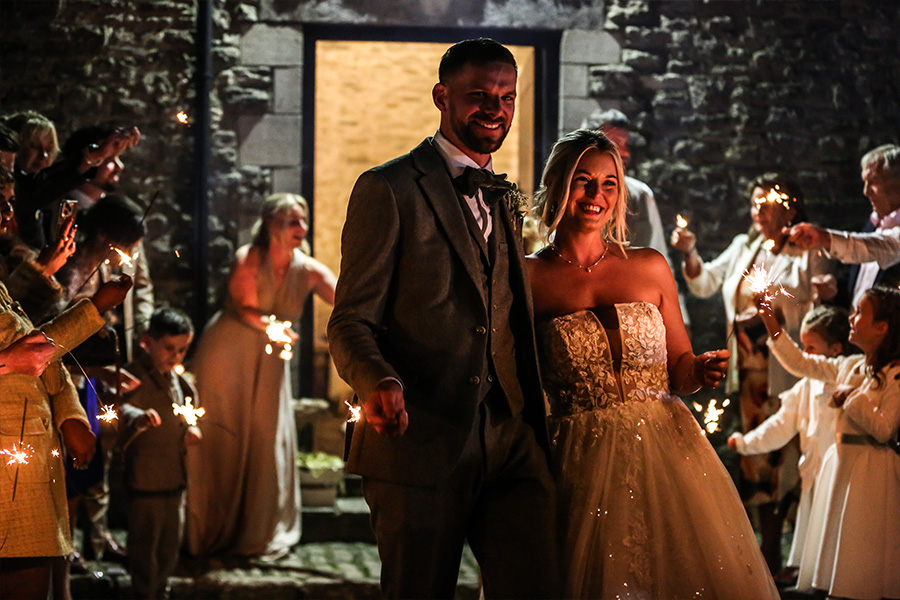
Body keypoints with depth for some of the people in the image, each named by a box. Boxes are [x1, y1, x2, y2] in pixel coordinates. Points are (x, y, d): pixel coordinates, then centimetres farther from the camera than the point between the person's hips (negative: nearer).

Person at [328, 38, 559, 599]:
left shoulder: (506, 200, 20)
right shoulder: (388, 189, -2)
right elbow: (351, 320, -7)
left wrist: (538, 427, 13)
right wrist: (377, 382, -28)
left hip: (513, 447, 5)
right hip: (420, 443, -5)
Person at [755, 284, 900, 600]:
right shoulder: (849, 367, 10)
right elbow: (800, 363, 20)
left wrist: (852, 397, -12)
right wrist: (771, 322, 16)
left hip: (873, 469, -8)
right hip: (842, 464, 8)